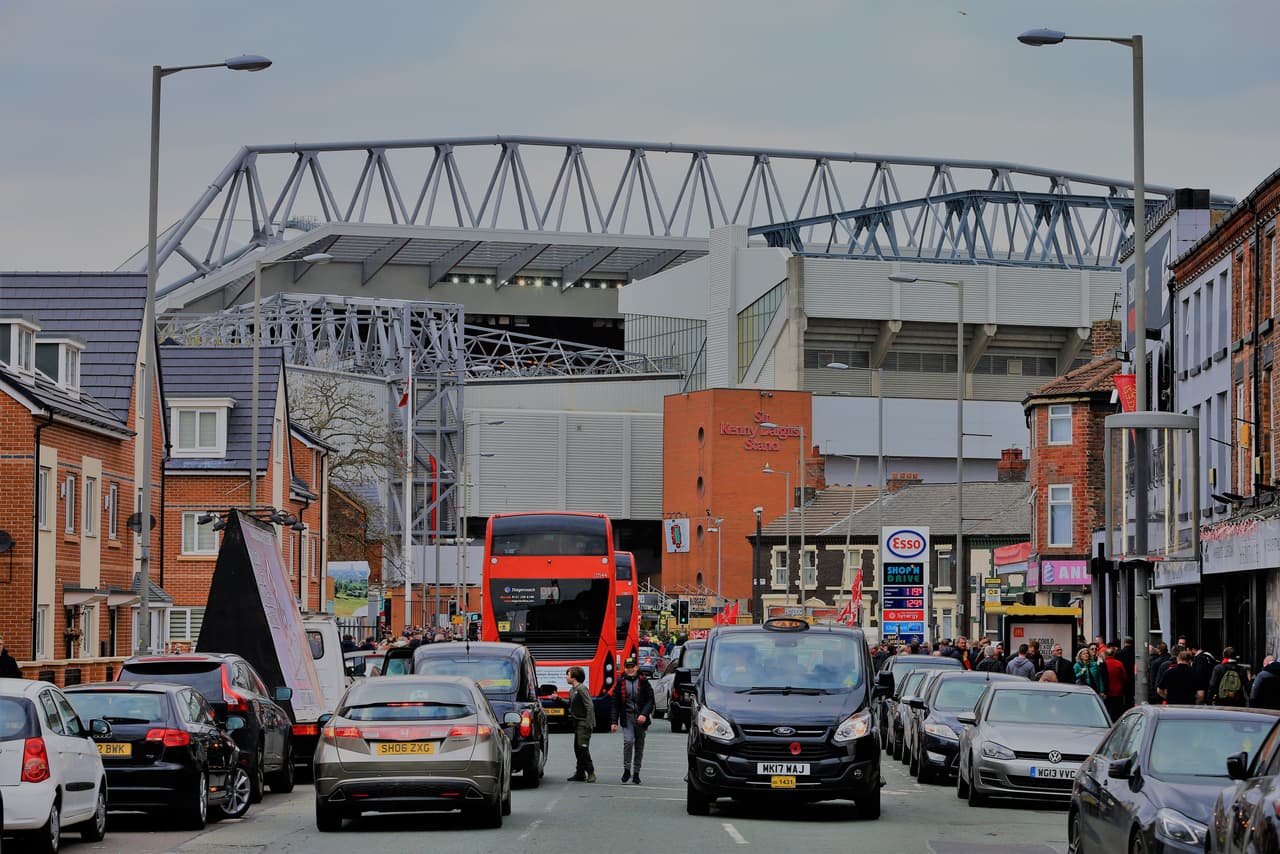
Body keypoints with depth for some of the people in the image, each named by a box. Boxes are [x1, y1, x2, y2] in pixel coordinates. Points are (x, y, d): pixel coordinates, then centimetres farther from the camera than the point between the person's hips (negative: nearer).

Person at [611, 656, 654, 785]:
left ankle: (636, 773, 16)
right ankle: (626, 770, -7)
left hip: (641, 719, 1)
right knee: (628, 741, -20)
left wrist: (644, 714, -17)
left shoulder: (643, 682, 3)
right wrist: (614, 722, 0)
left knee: (639, 746, 6)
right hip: (627, 717, -1)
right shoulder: (620, 683, 4)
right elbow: (615, 703, 6)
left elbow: (650, 700, -1)